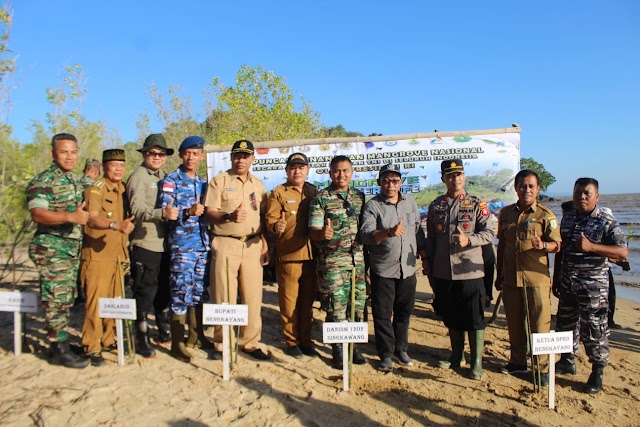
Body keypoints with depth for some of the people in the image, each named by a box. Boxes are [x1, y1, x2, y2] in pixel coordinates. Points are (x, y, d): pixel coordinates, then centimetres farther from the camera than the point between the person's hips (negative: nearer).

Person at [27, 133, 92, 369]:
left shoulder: (76, 180, 14)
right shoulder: (43, 181, -11)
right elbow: (38, 214, -24)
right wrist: (71, 217, -36)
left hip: (73, 248, 8)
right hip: (51, 248, -8)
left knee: (67, 299, 13)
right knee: (57, 299, -3)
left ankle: (59, 342, 24)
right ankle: (59, 349, 6)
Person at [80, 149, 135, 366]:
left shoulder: (122, 189, 12)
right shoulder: (96, 189, -10)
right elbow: (91, 218, -26)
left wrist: (125, 250, 17)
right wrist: (116, 225, -42)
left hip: (117, 255, 7)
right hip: (97, 255, -7)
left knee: (115, 300, 13)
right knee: (96, 301, -3)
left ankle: (109, 339, 27)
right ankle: (92, 348, 7)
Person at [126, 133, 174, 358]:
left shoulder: (163, 176, 15)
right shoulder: (139, 176, -7)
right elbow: (137, 210, -19)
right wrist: (162, 213, -34)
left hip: (164, 244, 7)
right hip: (144, 244, -7)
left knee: (163, 290, 17)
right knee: (145, 293, 0)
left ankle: (164, 331, 32)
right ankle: (141, 340, 12)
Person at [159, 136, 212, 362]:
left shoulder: (203, 183, 16)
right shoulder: (171, 181, -1)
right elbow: (166, 213, -11)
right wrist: (188, 212, -23)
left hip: (203, 244, 6)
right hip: (182, 244, -5)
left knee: (199, 292, 12)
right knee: (182, 293, -4)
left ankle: (195, 336, 25)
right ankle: (177, 342, 7)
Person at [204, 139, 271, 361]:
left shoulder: (258, 184, 15)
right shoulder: (219, 181, 2)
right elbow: (209, 213, -5)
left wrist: (265, 244, 9)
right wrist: (229, 216, -24)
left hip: (253, 245, 4)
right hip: (226, 244, -3)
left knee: (253, 297, 4)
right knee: (224, 298, -1)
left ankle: (250, 342, 16)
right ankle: (222, 343, 13)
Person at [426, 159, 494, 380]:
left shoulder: (476, 204, 0)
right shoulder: (436, 206, 9)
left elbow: (488, 233, -4)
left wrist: (468, 240, -23)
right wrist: (430, 268, 12)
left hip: (470, 270, -3)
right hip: (443, 271, 3)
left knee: (474, 318, 3)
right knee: (451, 318, 14)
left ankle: (476, 362, 16)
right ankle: (456, 356, 30)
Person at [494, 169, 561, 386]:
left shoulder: (545, 215, -3)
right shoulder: (506, 213, 10)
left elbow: (557, 245, -6)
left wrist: (543, 245, -30)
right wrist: (499, 275, 16)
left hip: (536, 278, -4)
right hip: (510, 278, 4)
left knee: (540, 324, 0)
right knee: (514, 323, 13)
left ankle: (542, 368, 14)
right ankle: (518, 362, 28)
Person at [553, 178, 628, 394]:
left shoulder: (606, 222, -10)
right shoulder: (567, 217, 8)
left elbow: (623, 252, -19)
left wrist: (591, 247, -32)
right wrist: (555, 279, 15)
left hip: (593, 285, -6)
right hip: (567, 283, 6)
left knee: (594, 329, 1)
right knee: (565, 323, 15)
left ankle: (597, 372, 17)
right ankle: (567, 361, 33)